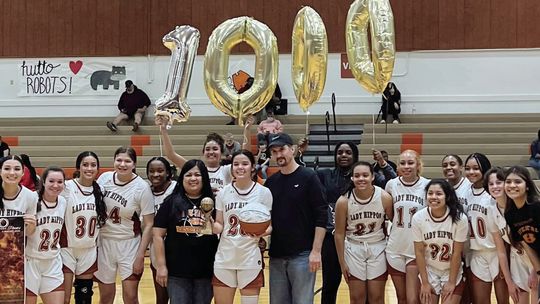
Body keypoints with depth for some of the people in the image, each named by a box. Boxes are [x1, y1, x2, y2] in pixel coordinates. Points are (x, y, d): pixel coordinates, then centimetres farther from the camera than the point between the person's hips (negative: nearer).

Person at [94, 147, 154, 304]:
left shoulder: (142, 187, -13)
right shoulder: (105, 178, -4)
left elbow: (148, 224, -10)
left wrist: (140, 256, -14)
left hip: (129, 245, -3)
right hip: (104, 242, 3)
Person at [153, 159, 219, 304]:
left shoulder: (213, 202, 2)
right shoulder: (171, 202, 1)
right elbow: (158, 235, 0)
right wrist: (161, 266, -5)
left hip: (206, 271, 1)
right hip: (177, 272, -1)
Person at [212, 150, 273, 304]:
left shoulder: (263, 192, -2)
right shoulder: (223, 193, 5)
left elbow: (269, 225, 1)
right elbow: (219, 225, 8)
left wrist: (263, 232, -21)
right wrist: (211, 225, -14)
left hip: (251, 259, -2)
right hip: (224, 258, 3)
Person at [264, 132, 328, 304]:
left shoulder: (308, 177, -4)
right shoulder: (270, 182, 9)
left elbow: (322, 216, -8)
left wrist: (316, 251, -14)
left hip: (302, 255, -5)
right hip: (276, 256, 5)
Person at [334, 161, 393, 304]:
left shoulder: (384, 197, -15)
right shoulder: (344, 201, -14)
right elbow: (339, 234, -6)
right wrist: (342, 262, -4)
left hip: (378, 249, 0)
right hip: (354, 249, 0)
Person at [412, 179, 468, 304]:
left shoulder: (459, 218, -20)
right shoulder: (418, 218, -15)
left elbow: (457, 253, -13)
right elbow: (419, 252, -8)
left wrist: (451, 282, -9)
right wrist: (425, 282, -5)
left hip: (452, 272, -1)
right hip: (428, 271, 1)